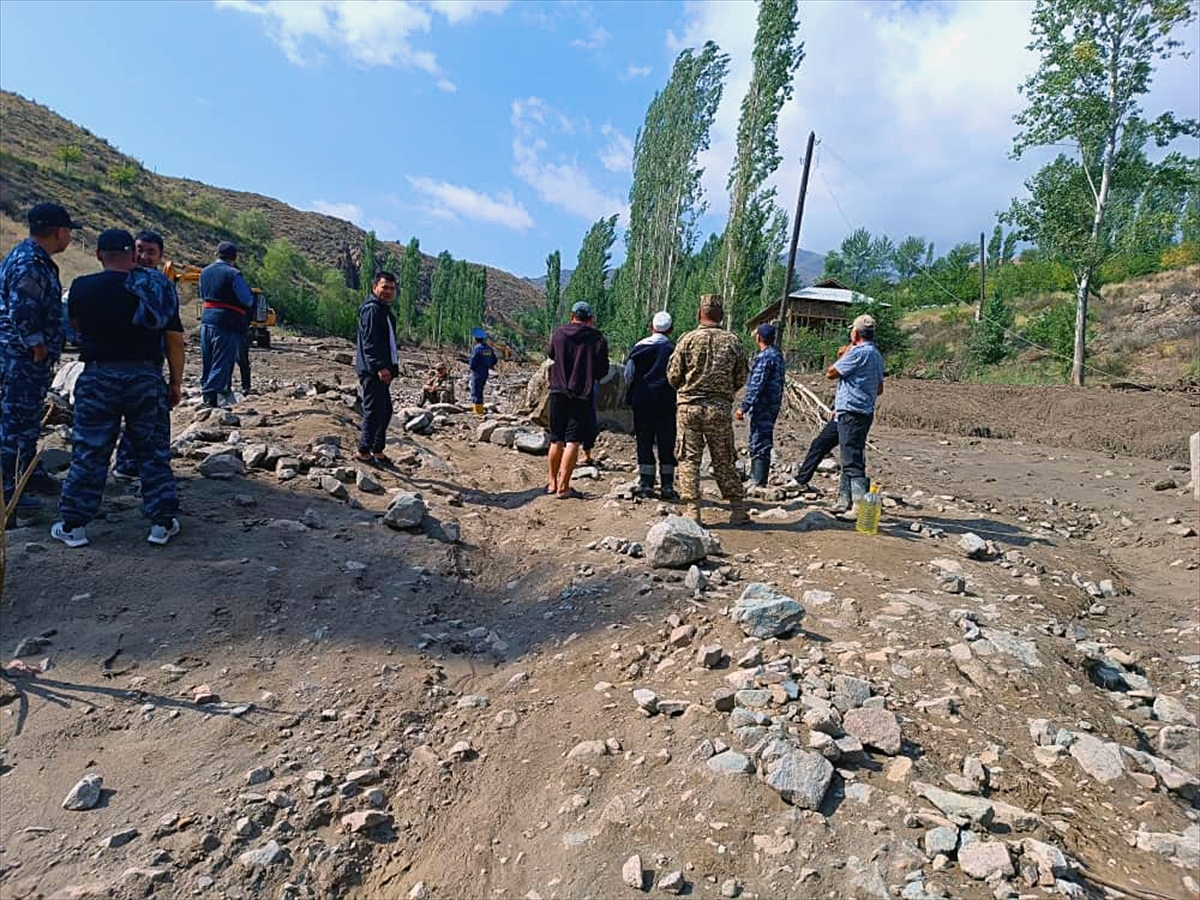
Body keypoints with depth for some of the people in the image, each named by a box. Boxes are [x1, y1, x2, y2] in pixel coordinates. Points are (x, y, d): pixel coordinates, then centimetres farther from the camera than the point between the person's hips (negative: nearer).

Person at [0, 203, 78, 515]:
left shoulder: (37, 259, 13)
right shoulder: (28, 263, -19)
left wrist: (43, 348, 17)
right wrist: (38, 346, -16)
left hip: (32, 358, 10)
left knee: (29, 418, 20)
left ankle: (29, 473, 34)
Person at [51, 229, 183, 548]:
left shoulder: (83, 287, -2)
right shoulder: (159, 287, 0)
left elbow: (76, 324, 17)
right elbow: (175, 339, 0)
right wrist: (176, 382, 7)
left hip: (99, 376, -1)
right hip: (146, 377, 1)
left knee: (89, 452, 8)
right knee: (153, 452, 8)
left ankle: (73, 525, 16)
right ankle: (162, 523, 11)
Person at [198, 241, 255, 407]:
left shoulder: (205, 272, 13)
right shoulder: (233, 274, -11)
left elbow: (203, 295, 23)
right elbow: (248, 301, -11)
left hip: (206, 320, 7)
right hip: (227, 324, -7)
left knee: (207, 363, 15)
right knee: (222, 363, -3)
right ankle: (212, 398, -7)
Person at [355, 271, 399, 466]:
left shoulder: (384, 310, 21)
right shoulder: (372, 309, -11)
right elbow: (369, 342, -20)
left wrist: (391, 367, 20)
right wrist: (380, 367, -27)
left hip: (382, 370, 10)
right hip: (372, 370, -10)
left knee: (385, 410, 14)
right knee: (374, 410, -7)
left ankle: (377, 450, 23)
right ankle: (364, 451, 2)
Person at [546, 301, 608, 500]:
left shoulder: (558, 333, 4)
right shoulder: (597, 338, -5)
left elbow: (550, 354, 21)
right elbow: (603, 369, -1)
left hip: (558, 392, 4)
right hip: (582, 395, -3)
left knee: (556, 440, 13)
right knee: (573, 441, -2)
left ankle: (553, 483, 22)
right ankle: (563, 487, -3)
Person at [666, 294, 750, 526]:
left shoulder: (688, 339, -4)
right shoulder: (732, 341, 1)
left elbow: (673, 375, -1)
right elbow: (742, 378, 6)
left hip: (690, 406, -2)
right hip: (720, 409, 2)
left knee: (689, 459, 6)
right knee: (724, 462, 11)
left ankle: (693, 510, 3)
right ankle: (738, 509, 15)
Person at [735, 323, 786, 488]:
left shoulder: (764, 357, -15)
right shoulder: (777, 354, 14)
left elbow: (756, 386, -21)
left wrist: (743, 407, -20)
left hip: (762, 406, -10)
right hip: (772, 405, 10)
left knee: (759, 445, -6)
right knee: (757, 444, 17)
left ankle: (759, 483, -3)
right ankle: (755, 478, 27)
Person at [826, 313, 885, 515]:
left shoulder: (858, 352, -15)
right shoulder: (876, 355, 16)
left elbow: (830, 374, -11)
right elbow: (879, 389, 22)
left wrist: (843, 354, 2)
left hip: (851, 412, -10)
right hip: (865, 412, 10)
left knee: (852, 461, -11)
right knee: (851, 458, 16)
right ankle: (844, 501, 24)